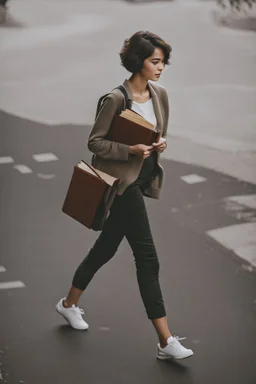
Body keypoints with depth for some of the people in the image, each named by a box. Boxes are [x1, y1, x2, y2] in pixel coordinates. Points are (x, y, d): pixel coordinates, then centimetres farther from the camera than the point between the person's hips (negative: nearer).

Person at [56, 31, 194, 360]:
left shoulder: (160, 95, 5)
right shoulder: (116, 99, -16)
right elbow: (94, 141, -12)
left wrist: (160, 144, -3)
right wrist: (130, 150, -24)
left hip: (142, 179, 8)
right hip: (122, 181, -8)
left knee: (106, 247, 21)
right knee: (147, 257, -11)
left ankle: (70, 304, 42)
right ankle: (166, 341, -8)